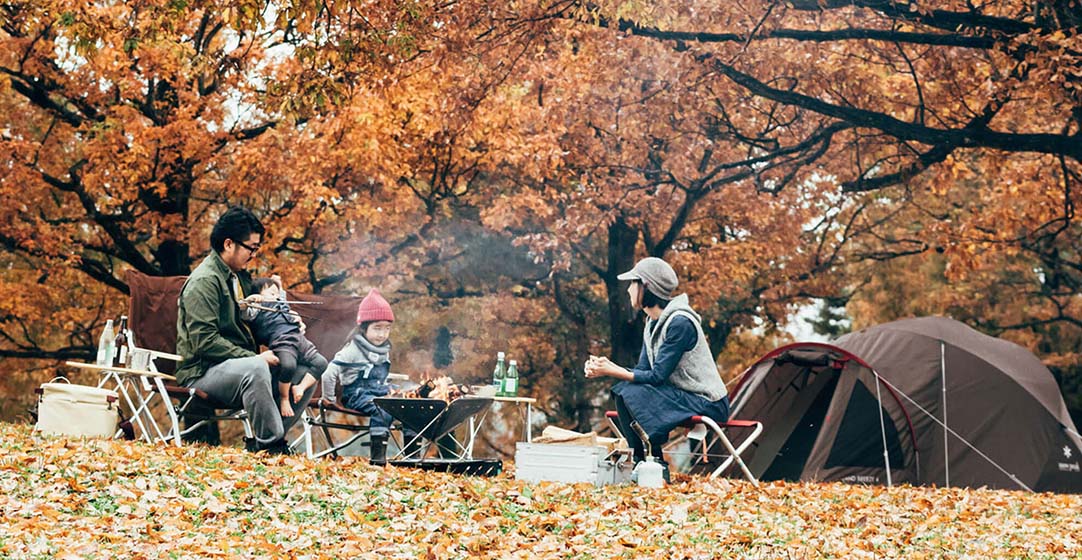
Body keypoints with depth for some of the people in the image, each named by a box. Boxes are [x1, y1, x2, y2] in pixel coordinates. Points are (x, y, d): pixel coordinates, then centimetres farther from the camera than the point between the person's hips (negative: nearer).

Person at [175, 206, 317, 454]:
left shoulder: (237, 277, 19)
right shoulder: (204, 280, -11)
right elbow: (205, 341, -21)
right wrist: (254, 357, -24)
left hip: (237, 366, 10)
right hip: (203, 373, -9)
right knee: (256, 368, -39)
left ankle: (261, 442, -10)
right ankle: (271, 443, -28)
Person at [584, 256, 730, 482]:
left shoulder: (680, 322, -20)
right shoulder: (653, 322, 8)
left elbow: (657, 376, -23)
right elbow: (642, 370, 5)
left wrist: (613, 371, -21)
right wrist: (607, 367, -12)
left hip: (708, 404, -9)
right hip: (682, 395, 9)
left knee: (632, 394, -24)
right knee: (622, 390, -8)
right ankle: (640, 460, -4)